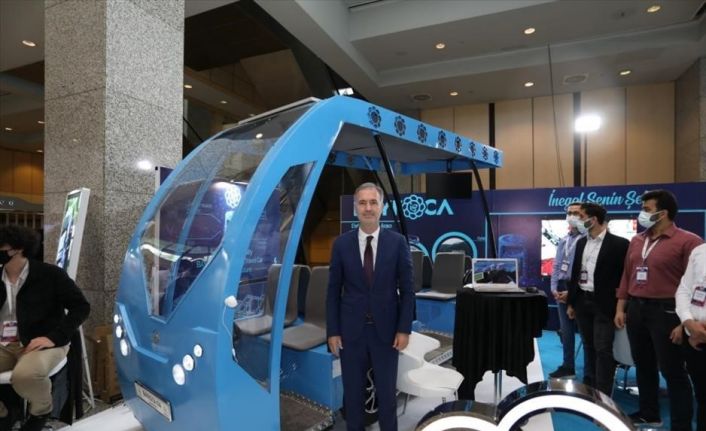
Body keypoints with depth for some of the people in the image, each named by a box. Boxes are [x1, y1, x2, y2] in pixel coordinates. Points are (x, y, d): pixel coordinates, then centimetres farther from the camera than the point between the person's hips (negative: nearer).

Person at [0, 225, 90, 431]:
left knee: (24, 375, -35)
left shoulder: (50, 274, -7)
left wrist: (54, 337, -15)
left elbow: (81, 306, -7)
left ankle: (42, 410, -1)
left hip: (42, 342, -5)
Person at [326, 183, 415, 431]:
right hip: (351, 330, 1)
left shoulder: (397, 242, -5)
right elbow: (333, 291, 0)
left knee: (387, 392, 14)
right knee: (352, 392, 14)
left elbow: (407, 289, -1)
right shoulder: (341, 244, -3)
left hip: (386, 330, 0)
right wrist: (332, 331, -2)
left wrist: (404, 329, -5)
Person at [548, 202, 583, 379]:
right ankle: (568, 367, 24)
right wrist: (554, 287, 3)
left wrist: (572, 291, -16)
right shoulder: (563, 241, 14)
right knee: (566, 330, 13)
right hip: (562, 288, 7)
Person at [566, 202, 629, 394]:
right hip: (582, 300, 6)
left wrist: (619, 305, -11)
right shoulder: (581, 243, 10)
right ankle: (588, 388, 27)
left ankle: (603, 394, 6)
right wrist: (571, 302, 13)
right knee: (588, 347, 15)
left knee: (603, 349, -2)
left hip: (604, 303, -6)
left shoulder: (619, 243, -9)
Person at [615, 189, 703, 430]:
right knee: (643, 365, 17)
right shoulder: (637, 241, 10)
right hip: (636, 309, 7)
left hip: (665, 311, -6)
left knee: (672, 371, 4)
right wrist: (621, 307, 10)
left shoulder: (687, 241, -11)